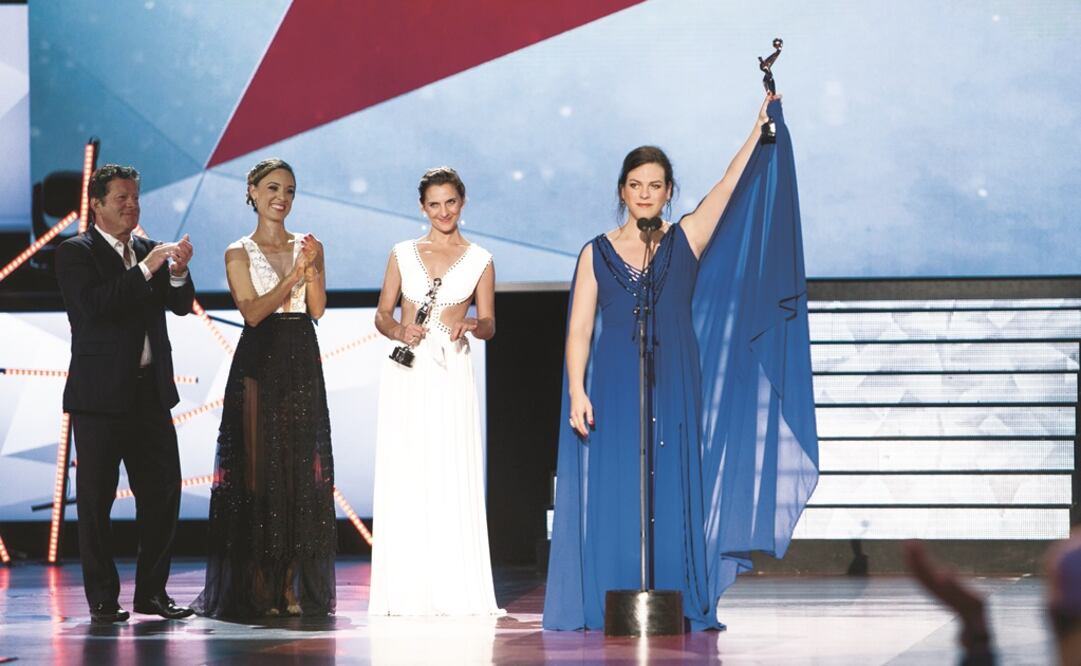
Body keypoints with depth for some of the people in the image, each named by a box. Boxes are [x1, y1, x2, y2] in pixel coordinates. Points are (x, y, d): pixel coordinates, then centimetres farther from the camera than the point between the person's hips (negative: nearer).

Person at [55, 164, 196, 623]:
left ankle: (152, 592, 14)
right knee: (96, 499, 0)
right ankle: (102, 599, 6)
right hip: (100, 395, -6)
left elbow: (182, 305, 10)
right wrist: (145, 270, -21)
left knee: (162, 490, 4)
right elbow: (93, 304, -19)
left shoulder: (148, 252, 14)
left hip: (151, 391, 6)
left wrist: (177, 273, -10)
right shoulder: (75, 253, -4)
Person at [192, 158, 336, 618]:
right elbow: (253, 311, -8)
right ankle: (257, 587, -1)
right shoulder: (240, 253, 3)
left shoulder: (309, 247, 11)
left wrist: (311, 268, -15)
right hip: (258, 364, -3)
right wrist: (294, 274, -18)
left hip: (301, 367, 3)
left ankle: (294, 586, 3)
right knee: (258, 469, -4)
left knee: (301, 471, 0)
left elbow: (317, 309, 1)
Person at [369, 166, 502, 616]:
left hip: (451, 372, -1)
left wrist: (472, 324, -15)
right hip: (406, 370, 1)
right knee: (404, 476, -2)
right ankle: (406, 589, 0)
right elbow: (382, 314, 10)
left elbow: (489, 325, 7)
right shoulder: (403, 254, 10)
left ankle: (455, 588, -2)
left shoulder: (479, 261, 8)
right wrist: (399, 332, -11)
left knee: (453, 476, -6)